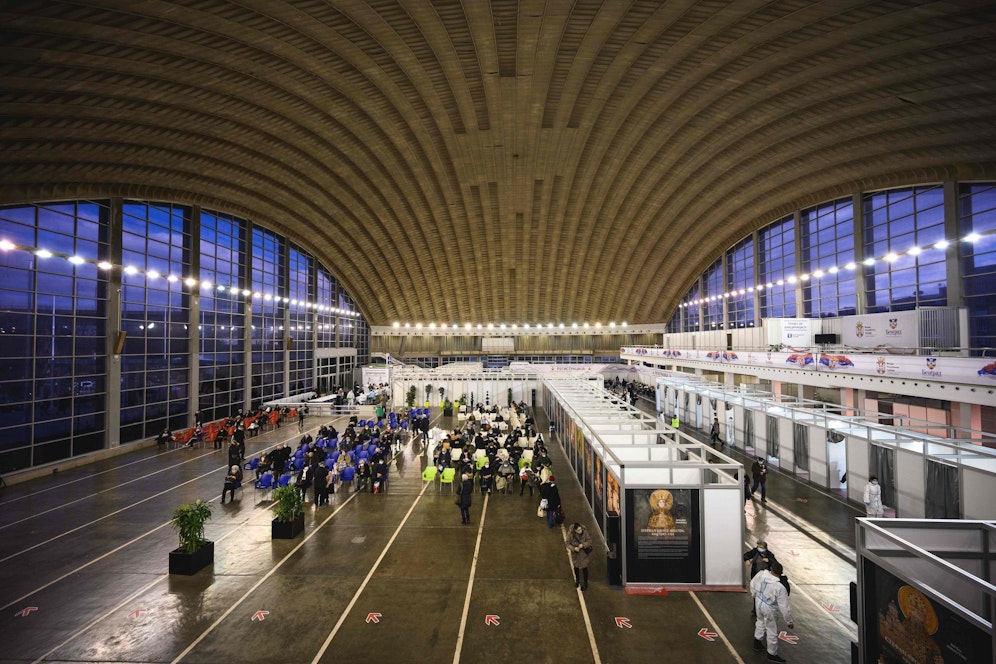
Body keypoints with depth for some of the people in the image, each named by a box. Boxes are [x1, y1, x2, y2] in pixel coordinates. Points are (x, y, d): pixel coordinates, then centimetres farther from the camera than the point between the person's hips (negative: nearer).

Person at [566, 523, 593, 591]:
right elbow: (568, 544, -13)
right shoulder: (571, 535, -22)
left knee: (584, 568, 9)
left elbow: (589, 541, -13)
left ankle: (585, 584, 32)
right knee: (576, 567, 22)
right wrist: (574, 548, -29)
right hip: (575, 554, 1)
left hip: (584, 554, -1)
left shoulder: (585, 533, -22)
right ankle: (577, 580, 50)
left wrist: (583, 545, -28)